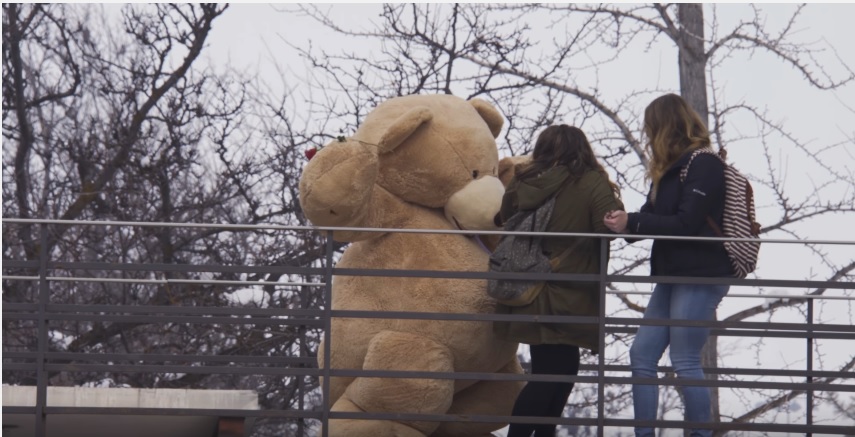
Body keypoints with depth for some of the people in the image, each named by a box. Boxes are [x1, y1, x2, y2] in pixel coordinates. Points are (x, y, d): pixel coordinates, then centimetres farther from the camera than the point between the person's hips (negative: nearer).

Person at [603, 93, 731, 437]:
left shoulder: (704, 166, -11)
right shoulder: (670, 169, 17)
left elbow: (686, 223, -18)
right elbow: (655, 217, 13)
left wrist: (632, 223, -16)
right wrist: (622, 223, -6)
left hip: (700, 277, -10)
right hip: (673, 277, 10)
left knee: (685, 362, -9)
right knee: (641, 356, 6)